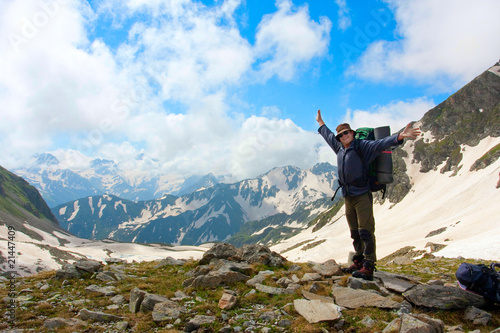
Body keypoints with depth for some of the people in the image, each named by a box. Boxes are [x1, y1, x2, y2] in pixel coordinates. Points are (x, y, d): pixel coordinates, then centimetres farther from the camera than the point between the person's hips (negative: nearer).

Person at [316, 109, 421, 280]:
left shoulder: (362, 146, -7)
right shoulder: (339, 148, 13)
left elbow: (380, 144, -22)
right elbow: (329, 136, 30)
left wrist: (400, 136, -38)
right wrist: (320, 122, 43)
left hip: (362, 196, -7)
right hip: (348, 196, 7)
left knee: (366, 231, -7)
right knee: (355, 233, 14)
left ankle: (368, 267, -4)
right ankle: (359, 262, 24)